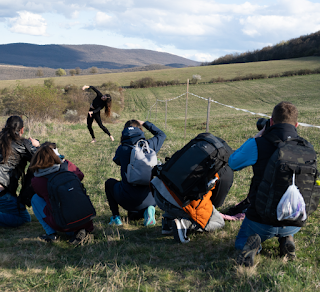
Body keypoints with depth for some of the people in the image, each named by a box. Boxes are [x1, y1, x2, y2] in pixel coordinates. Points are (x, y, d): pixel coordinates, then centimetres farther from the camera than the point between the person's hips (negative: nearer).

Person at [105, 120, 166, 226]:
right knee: (134, 215, 35)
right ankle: (149, 209, 1)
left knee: (110, 182, 30)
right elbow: (161, 134, 21)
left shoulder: (121, 149, -6)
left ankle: (116, 216, 17)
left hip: (127, 200, -2)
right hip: (148, 200, 3)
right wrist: (145, 123, 25)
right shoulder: (149, 145, -2)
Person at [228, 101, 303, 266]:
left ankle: (251, 245, -8)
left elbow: (232, 163, 4)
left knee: (241, 242, 27)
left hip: (262, 220, -4)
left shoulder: (258, 145, -16)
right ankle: (287, 239, 9)